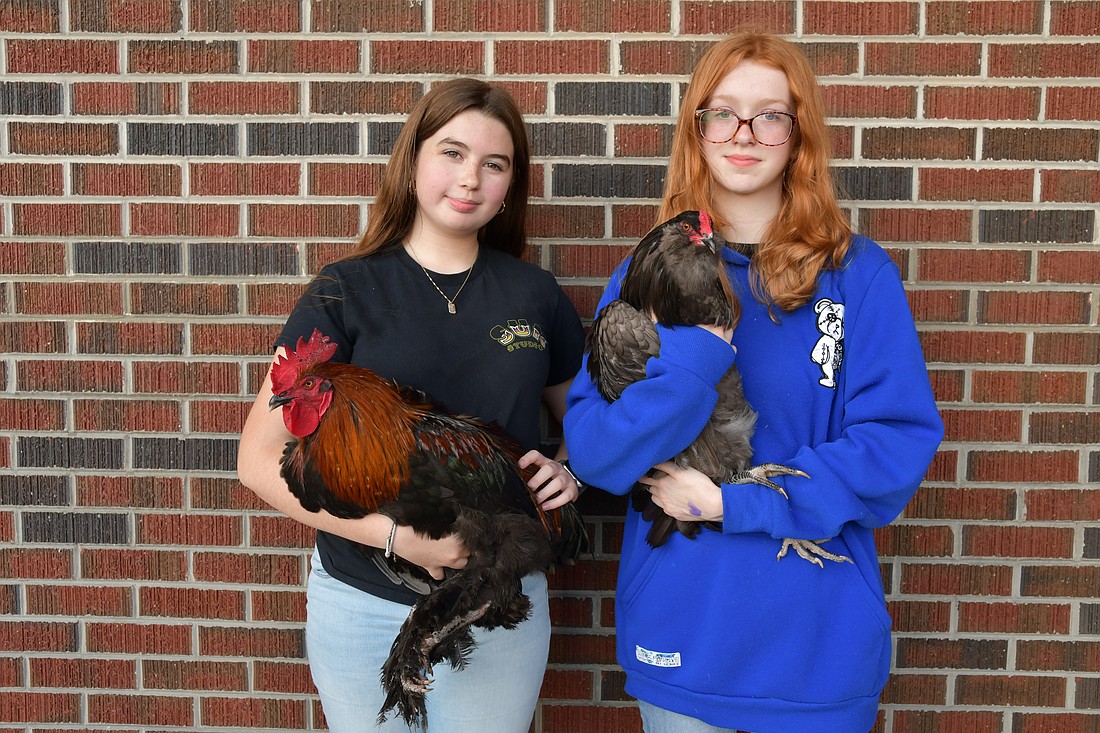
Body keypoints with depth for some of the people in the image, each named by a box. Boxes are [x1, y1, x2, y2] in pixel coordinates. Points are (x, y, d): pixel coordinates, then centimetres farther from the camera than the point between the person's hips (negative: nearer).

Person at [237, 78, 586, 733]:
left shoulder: (535, 295, 1)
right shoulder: (346, 292, -7)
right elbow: (260, 456, -11)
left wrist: (569, 471, -7)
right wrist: (395, 534, -20)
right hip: (364, 602, -1)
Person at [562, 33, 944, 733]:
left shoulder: (859, 274, -6)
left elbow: (898, 445, -12)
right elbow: (594, 452, -9)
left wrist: (732, 504, -17)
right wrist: (699, 347, -23)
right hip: (678, 628, 1)